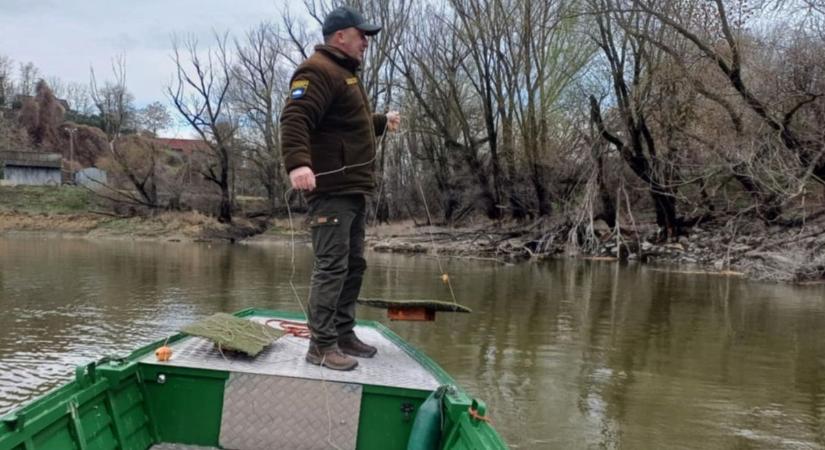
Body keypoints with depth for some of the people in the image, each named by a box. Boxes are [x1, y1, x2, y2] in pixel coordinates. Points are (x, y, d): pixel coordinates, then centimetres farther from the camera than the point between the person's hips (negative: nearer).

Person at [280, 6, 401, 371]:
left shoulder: (345, 74, 24)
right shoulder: (318, 71, -10)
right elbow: (295, 118, -26)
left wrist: (382, 122, 32)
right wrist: (297, 163, -39)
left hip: (353, 190, 11)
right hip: (331, 190, -11)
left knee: (353, 265, 13)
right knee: (331, 266, -11)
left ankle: (343, 334, 22)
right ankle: (322, 345, -6)